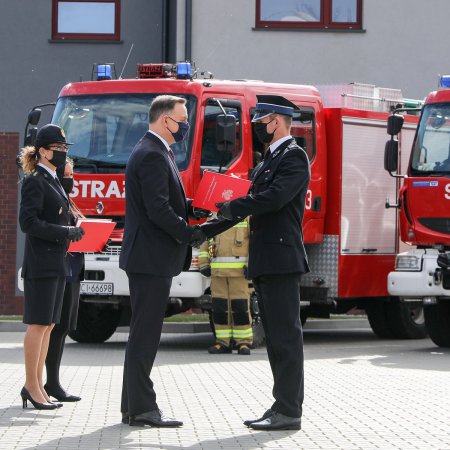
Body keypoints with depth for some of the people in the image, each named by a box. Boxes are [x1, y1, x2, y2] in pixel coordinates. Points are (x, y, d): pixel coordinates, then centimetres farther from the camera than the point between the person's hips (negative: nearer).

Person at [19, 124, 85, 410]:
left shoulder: (54, 182, 17)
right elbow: (29, 222, -19)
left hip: (57, 262, 9)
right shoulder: (35, 181, -11)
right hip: (41, 262, -9)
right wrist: (65, 232, -18)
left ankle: (37, 384, 13)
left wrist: (72, 229, 9)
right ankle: (32, 386, -3)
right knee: (38, 324, -7)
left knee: (48, 325, 9)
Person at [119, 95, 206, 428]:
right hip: (151, 259, -11)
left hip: (147, 259, 11)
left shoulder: (156, 152, 18)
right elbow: (158, 210, -23)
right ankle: (142, 409, -7)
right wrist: (191, 234, -14)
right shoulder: (152, 156, -16)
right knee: (145, 334, -8)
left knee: (144, 334, 13)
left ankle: (134, 406, 18)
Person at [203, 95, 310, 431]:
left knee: (286, 336, -8)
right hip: (265, 263, 10)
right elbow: (252, 206, 23)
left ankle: (289, 412, -8)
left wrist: (229, 208, -12)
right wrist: (207, 230, 17)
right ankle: (282, 407, 15)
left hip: (282, 261, -10)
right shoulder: (268, 161, 21)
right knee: (276, 337, 11)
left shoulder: (294, 157, -9)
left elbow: (274, 198, -22)